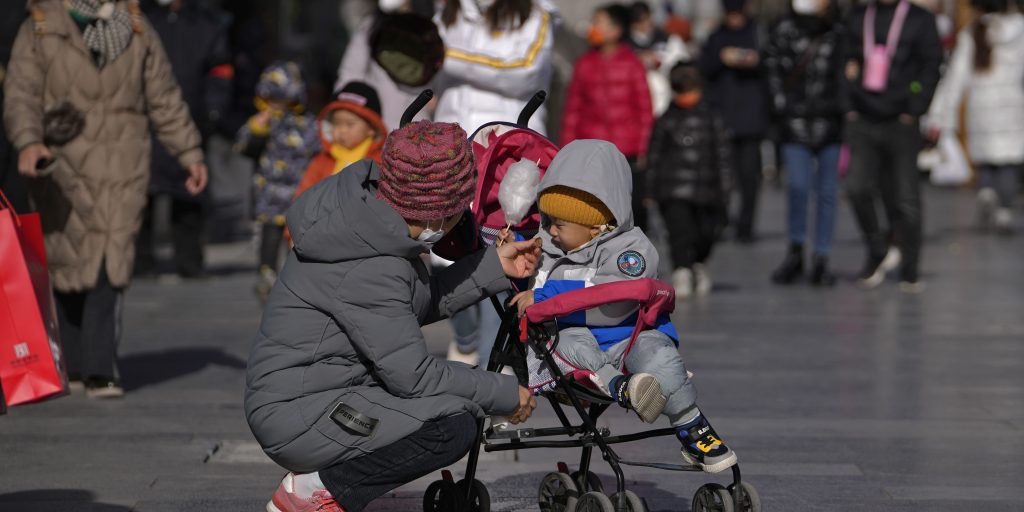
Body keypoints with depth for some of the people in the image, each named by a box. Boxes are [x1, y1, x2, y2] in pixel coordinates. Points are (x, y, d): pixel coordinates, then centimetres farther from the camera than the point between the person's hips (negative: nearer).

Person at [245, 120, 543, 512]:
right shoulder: (370, 268, -26)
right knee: (453, 427, -22)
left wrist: (495, 267, 9)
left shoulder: (365, 212, 2)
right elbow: (412, 375, -21)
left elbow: (419, 305, 14)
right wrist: (505, 394, -10)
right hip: (298, 417, -10)